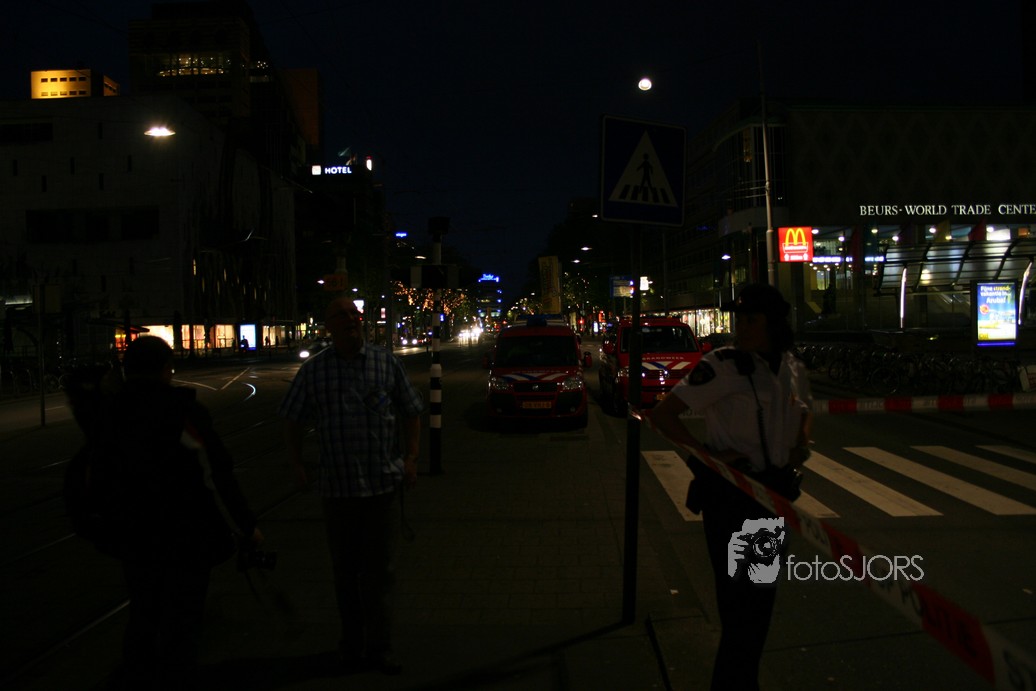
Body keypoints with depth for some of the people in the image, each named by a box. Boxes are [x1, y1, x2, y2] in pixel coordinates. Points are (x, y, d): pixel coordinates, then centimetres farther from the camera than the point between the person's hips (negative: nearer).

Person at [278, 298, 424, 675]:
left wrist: (411, 457, -2)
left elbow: (411, 412, 8)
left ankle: (379, 645, 17)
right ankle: (351, 641, 28)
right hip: (337, 485, 1)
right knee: (345, 569, 12)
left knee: (381, 569, 4)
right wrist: (296, 463, 0)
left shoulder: (387, 363, 2)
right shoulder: (313, 370, 2)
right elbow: (292, 420, 10)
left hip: (383, 483, 0)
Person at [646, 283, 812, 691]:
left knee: (762, 595, 18)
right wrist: (709, 453, -23)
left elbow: (803, 412, 23)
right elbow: (662, 414, -17)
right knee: (738, 599, -1)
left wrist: (802, 444, 3)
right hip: (729, 494, -7)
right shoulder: (721, 366, -16)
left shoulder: (792, 369, 2)